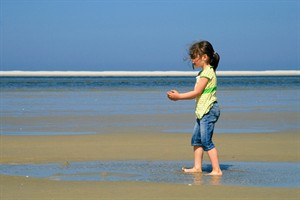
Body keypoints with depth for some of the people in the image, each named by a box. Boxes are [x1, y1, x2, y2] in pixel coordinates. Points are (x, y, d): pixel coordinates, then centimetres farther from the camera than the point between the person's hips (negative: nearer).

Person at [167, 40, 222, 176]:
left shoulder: (207, 72, -14)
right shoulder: (204, 72, 16)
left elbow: (196, 93, -18)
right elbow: (197, 94, 15)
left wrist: (178, 97, -12)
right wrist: (178, 95, 9)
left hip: (209, 110, -10)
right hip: (202, 111, 10)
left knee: (206, 141, -11)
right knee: (196, 139, 13)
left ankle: (216, 170, -10)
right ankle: (197, 167, 19)